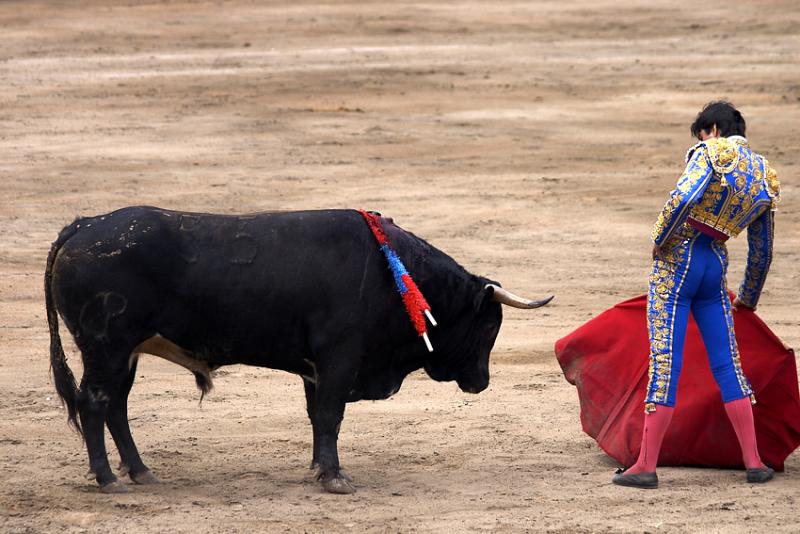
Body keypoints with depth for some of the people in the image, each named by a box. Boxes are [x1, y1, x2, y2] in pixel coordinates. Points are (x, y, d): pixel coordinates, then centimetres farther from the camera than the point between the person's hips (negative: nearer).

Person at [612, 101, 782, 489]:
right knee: (726, 363, 11)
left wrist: (660, 240, -10)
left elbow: (684, 198, -24)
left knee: (665, 362, -6)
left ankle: (646, 465, -4)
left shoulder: (712, 153, -6)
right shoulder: (765, 178, 13)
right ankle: (753, 461, 9)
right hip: (716, 266, 5)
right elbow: (762, 252, 20)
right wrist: (747, 300, 31)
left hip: (677, 258, -5)